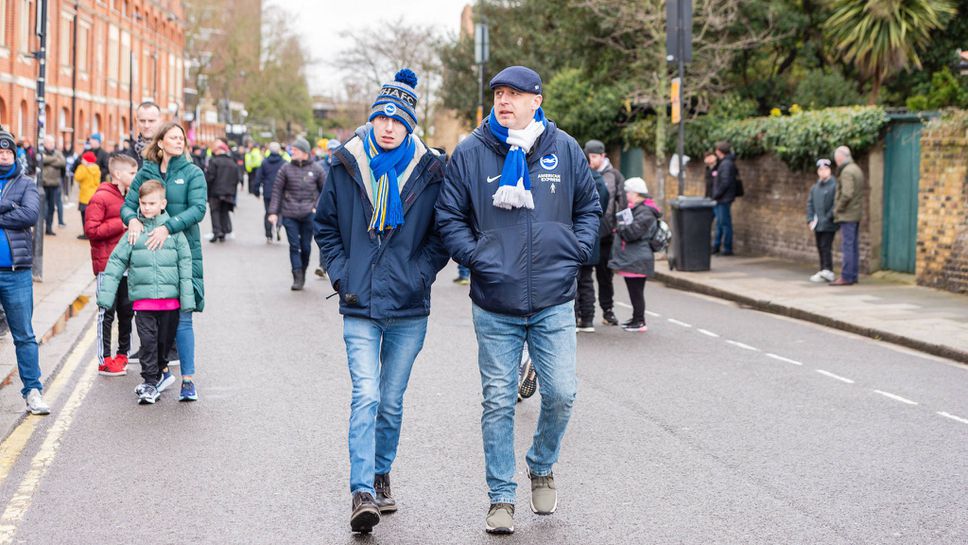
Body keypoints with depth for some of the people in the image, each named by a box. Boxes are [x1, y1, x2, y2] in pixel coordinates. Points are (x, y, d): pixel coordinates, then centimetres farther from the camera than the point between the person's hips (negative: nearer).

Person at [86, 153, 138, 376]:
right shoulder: (100, 198, -10)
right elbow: (91, 230, -17)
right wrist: (121, 224, -18)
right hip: (107, 265, -7)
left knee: (127, 310, 12)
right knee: (107, 312, -2)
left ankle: (123, 354, 25)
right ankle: (104, 361, 5)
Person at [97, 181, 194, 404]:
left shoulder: (174, 231, 2)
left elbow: (185, 264, 3)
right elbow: (116, 263, 5)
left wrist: (187, 298, -1)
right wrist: (105, 295, -1)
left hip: (170, 299, 1)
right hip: (142, 299, -1)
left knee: (165, 341, 10)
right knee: (148, 341, -5)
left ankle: (156, 374, 29)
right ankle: (150, 383, 1)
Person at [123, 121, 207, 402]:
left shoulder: (192, 173, 2)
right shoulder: (145, 173, 9)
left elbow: (198, 208, -10)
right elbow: (128, 204, 6)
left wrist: (168, 227, -23)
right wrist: (133, 219, -18)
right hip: (149, 252, 3)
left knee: (181, 316, -6)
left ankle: (188, 379, -2)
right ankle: (160, 372, 23)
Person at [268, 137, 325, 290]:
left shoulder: (316, 169, 3)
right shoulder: (286, 168, 2)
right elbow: (277, 190, 4)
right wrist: (273, 212, -1)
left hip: (308, 214, 0)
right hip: (289, 214, 0)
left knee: (306, 246, 4)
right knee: (294, 246, -5)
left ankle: (303, 273, 23)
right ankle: (297, 277, -4)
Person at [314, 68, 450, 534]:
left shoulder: (428, 172, 1)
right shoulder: (346, 167, 3)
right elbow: (325, 226, 12)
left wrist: (421, 275, -5)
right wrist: (341, 274, 0)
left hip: (409, 309, 1)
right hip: (359, 307, -1)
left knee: (392, 402, 11)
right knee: (366, 397, -13)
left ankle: (381, 476, 30)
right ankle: (362, 493, -16)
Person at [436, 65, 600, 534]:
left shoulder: (564, 149, 4)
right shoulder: (470, 153, 0)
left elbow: (589, 207, 15)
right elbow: (448, 215, 6)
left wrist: (577, 250, 1)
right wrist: (473, 255, -7)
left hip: (554, 302, 1)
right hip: (494, 305, -1)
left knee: (561, 394, -3)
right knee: (498, 402, 3)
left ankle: (542, 467, 26)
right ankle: (501, 497, 15)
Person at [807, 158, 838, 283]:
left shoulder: (834, 185, -8)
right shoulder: (815, 187, 14)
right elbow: (810, 204, 17)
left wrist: (829, 217, -18)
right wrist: (810, 219, 7)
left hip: (828, 225, -7)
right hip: (817, 225, 7)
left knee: (825, 247, -12)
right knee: (820, 248, 11)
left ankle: (828, 272, -12)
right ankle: (823, 273, 17)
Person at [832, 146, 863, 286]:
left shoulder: (847, 172, -15)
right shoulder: (857, 169, 16)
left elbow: (847, 194, -24)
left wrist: (837, 209, -12)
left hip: (847, 215, -10)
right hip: (856, 214, 10)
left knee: (847, 246, -8)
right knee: (854, 246, 11)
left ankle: (846, 277, -7)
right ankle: (853, 276, 15)